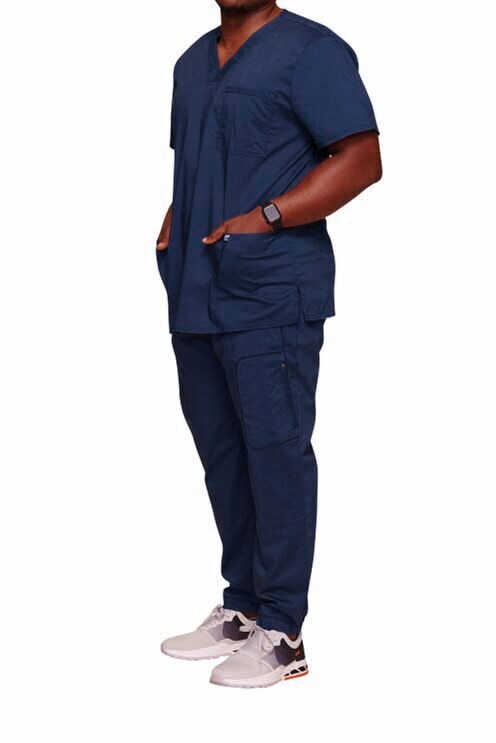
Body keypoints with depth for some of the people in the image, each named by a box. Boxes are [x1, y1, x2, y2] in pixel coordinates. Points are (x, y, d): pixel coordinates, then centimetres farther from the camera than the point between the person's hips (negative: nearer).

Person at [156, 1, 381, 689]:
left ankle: (281, 632, 3)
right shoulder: (194, 62, 20)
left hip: (271, 300, -8)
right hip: (196, 296, 8)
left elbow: (362, 159, -13)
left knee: (276, 452, -5)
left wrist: (265, 219, -20)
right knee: (221, 453, 13)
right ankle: (241, 608, 24)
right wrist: (173, 226, 9)